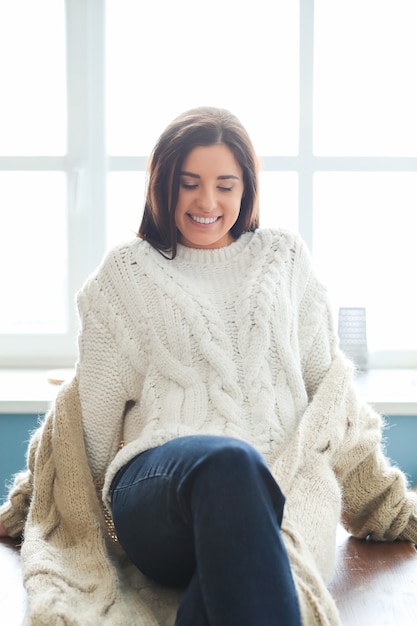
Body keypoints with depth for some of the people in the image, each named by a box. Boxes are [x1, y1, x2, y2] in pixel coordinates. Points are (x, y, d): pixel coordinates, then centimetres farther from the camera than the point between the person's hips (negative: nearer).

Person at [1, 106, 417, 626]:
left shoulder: (284, 259, 22)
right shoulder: (128, 271, 18)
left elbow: (329, 390, 23)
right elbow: (92, 407, 20)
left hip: (285, 482, 1)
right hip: (156, 480, -1)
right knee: (230, 461, -40)